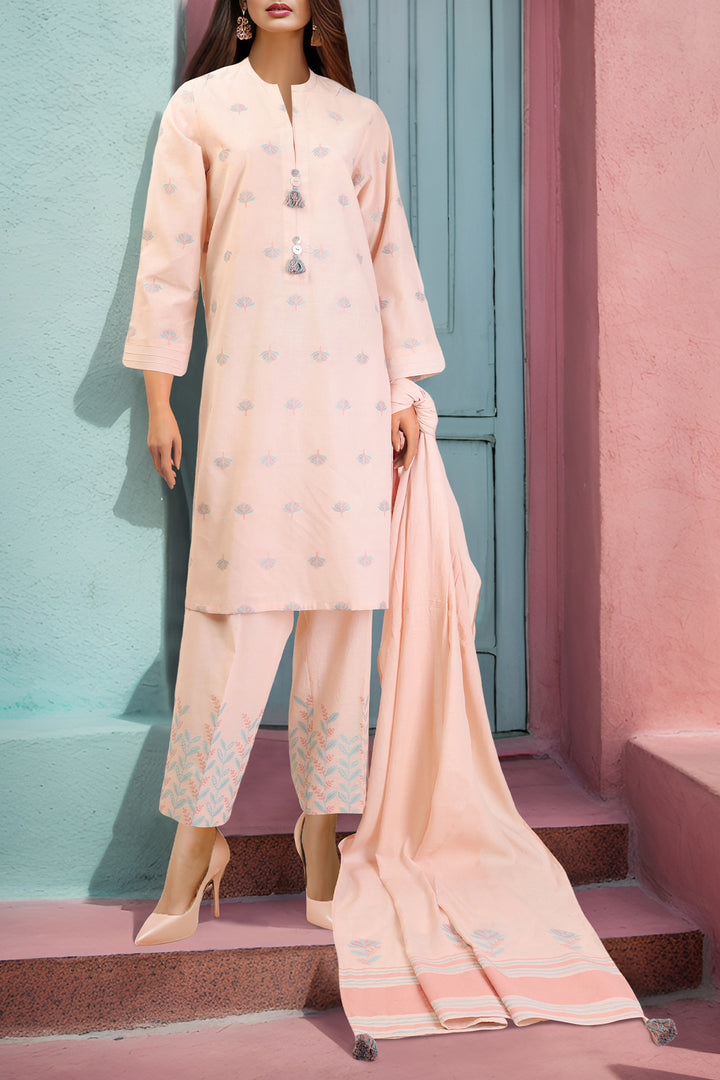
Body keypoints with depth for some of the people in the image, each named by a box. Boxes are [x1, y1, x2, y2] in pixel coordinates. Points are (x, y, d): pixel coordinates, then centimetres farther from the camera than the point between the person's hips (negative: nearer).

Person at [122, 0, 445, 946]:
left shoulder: (361, 120, 17)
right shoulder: (200, 107, 12)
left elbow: (391, 259, 15)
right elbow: (170, 255, 7)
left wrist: (406, 391, 8)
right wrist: (158, 397, 1)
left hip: (348, 383, 2)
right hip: (247, 380, -2)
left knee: (340, 604, 1)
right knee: (236, 603, -6)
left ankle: (323, 831, 12)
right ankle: (199, 833, 7)